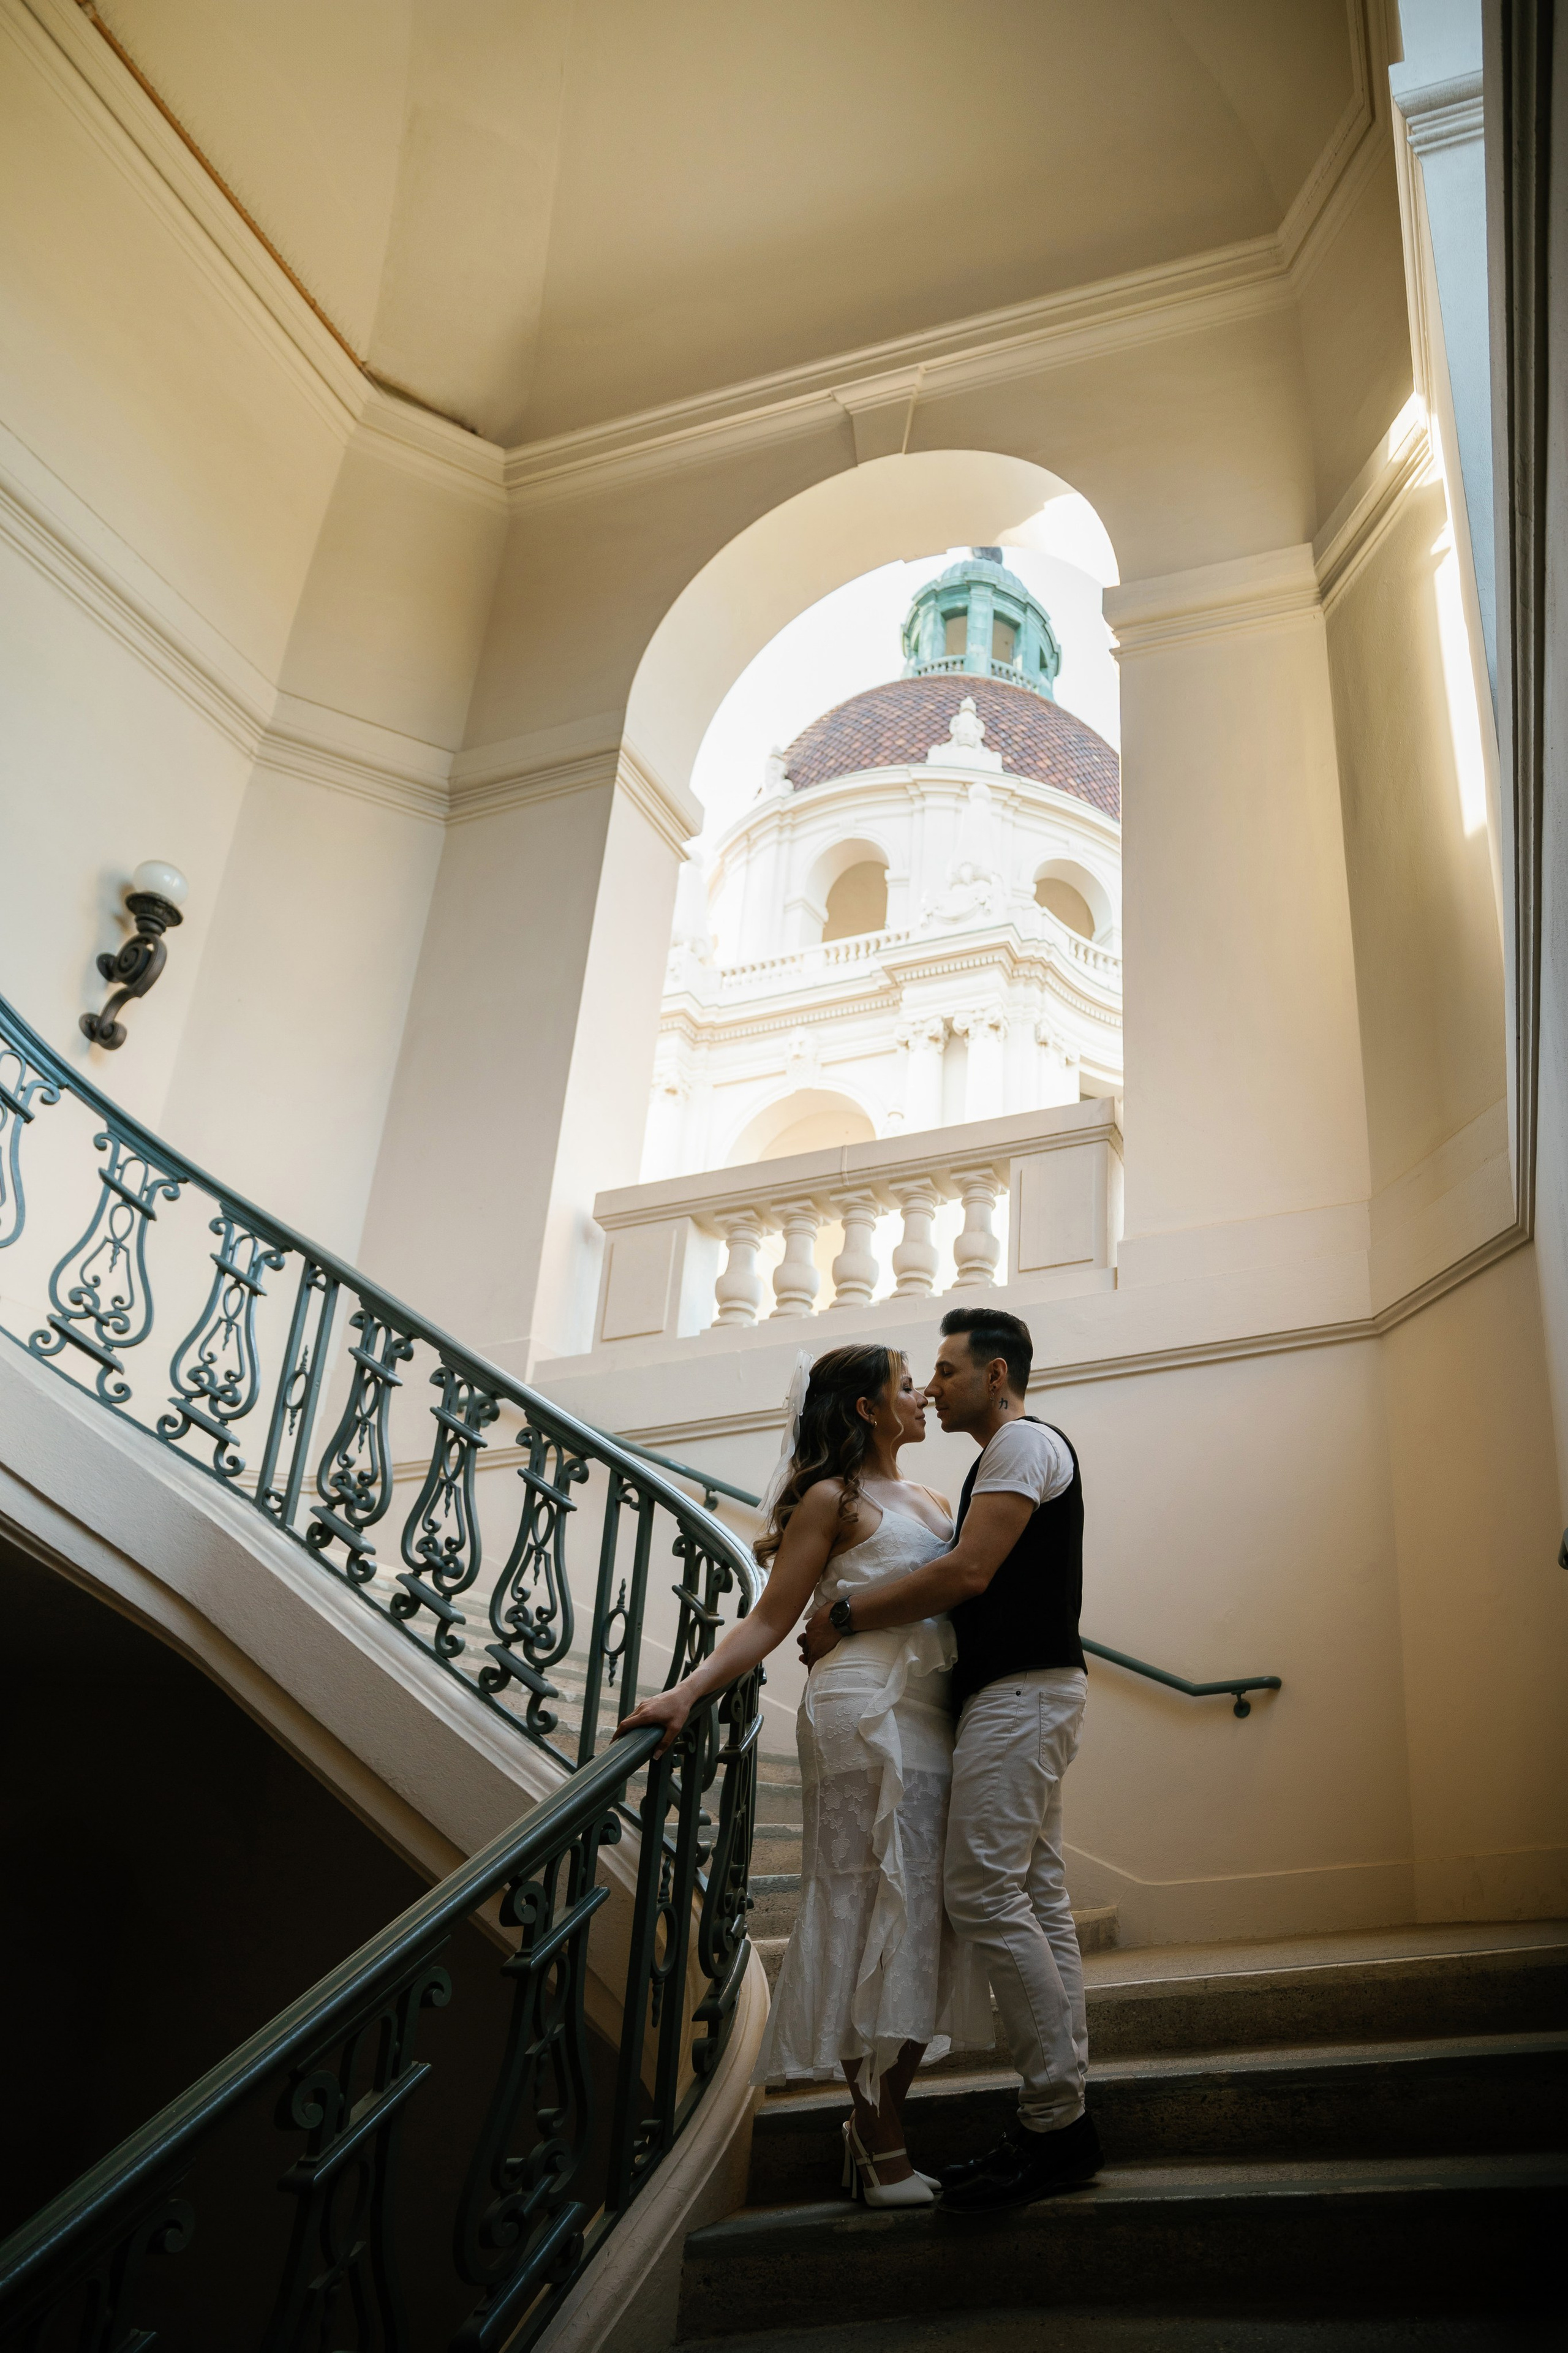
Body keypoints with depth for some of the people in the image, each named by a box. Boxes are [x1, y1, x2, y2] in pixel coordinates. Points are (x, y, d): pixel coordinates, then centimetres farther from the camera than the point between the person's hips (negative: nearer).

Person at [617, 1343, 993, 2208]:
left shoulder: (935, 1503, 22)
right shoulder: (833, 1498, 1)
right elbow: (769, 1620, -4)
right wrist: (685, 1692, -14)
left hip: (930, 1723, 7)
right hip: (865, 1714, -7)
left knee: (922, 1921, 3)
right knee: (878, 1912, -7)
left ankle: (877, 2131, 11)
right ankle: (880, 2149, -1)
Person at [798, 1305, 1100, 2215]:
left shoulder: (1023, 1442, -8)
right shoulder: (1016, 1455, 23)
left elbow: (967, 1573, -19)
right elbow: (978, 1585, 22)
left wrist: (846, 1619, -12)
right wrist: (858, 1611, 15)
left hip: (1021, 1691, -10)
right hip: (1025, 1694, 10)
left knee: (984, 1892, -13)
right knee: (1036, 1899, 7)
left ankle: (1057, 2121, -9)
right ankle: (1062, 2116, 9)